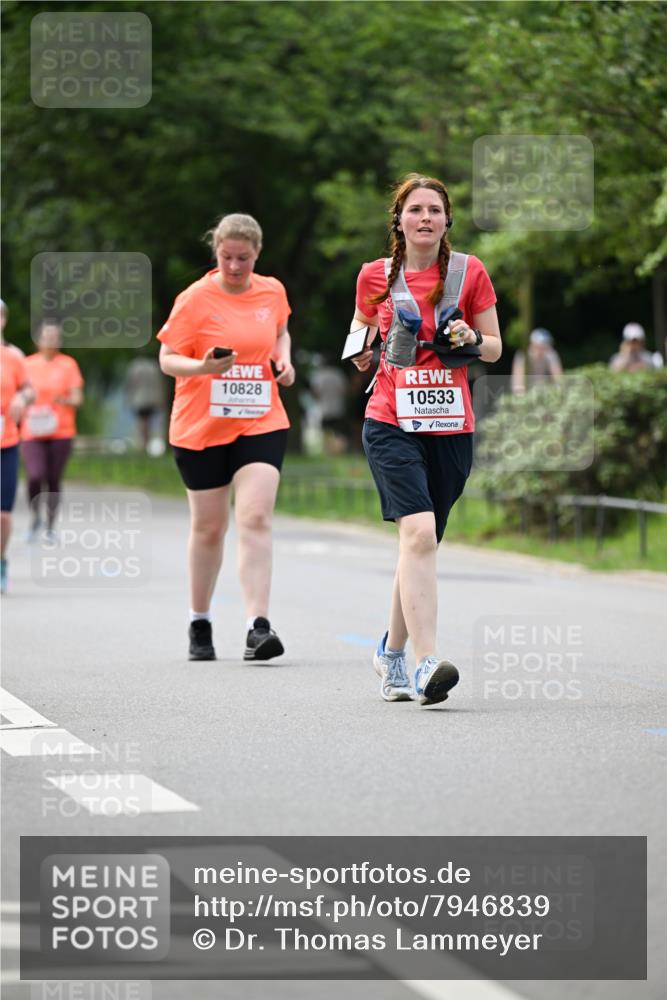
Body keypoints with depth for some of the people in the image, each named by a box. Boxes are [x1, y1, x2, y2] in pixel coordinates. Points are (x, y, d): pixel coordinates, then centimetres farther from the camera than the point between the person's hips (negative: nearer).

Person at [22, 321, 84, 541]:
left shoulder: (68, 364, 4)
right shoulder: (28, 364, 6)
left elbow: (77, 399, 1)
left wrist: (65, 401, -20)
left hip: (61, 432, 0)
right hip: (32, 432, 0)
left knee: (54, 481, 1)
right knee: (35, 476, -17)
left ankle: (50, 527, 14)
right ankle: (35, 518, 7)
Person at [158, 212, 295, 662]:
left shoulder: (272, 292, 5)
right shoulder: (195, 299, -7)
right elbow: (167, 358, -5)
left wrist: (284, 358, 4)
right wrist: (203, 367, -25)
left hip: (261, 424, 2)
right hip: (201, 427, -2)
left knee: (256, 519, -14)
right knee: (209, 527, 8)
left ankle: (259, 626, -19)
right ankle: (200, 623, 27)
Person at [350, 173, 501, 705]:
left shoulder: (469, 272, 4)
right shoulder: (375, 276, 4)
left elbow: (495, 346, 11)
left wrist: (471, 341, -11)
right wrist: (364, 352, -3)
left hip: (450, 427, 2)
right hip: (391, 423, -2)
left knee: (422, 543, 11)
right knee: (419, 532, -21)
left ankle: (392, 650, 33)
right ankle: (426, 664, -27)